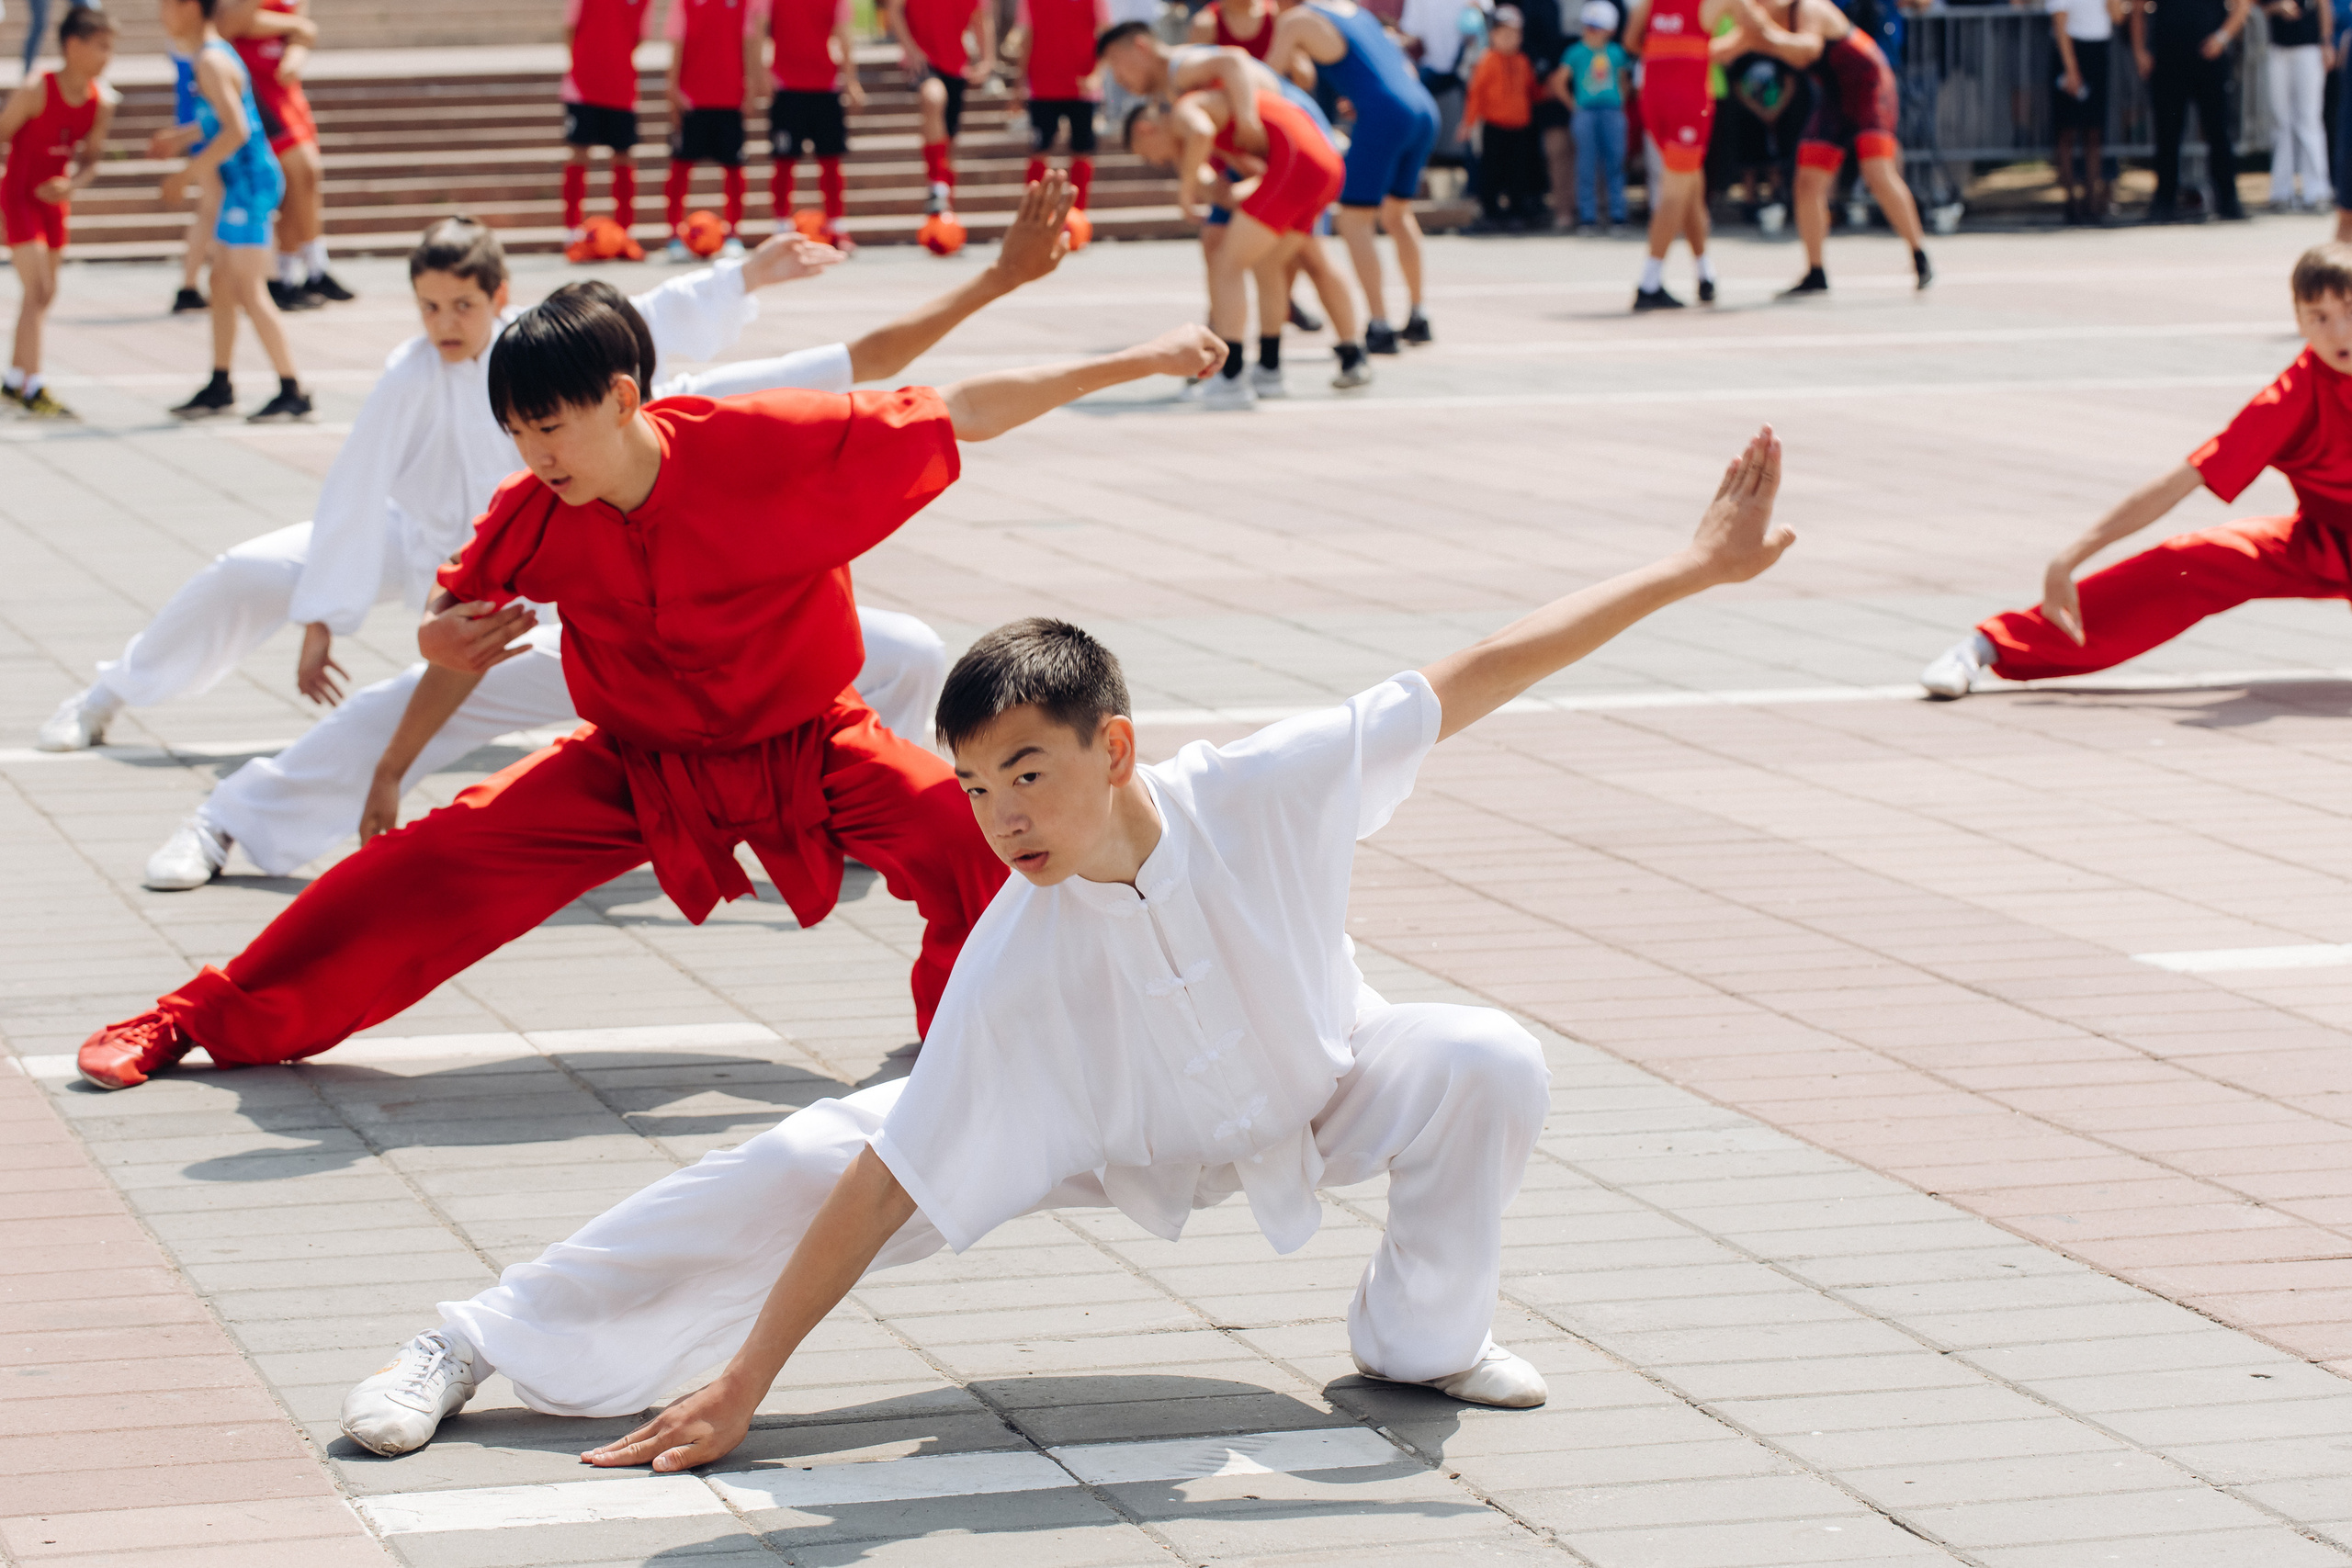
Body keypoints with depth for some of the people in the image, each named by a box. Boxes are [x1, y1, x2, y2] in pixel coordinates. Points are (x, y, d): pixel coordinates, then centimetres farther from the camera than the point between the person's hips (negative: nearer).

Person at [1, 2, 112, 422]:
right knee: (38, 290, -14)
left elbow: (90, 156, 4)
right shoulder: (35, 92, -24)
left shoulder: (102, 103, -7)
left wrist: (71, 184, -16)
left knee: (45, 295, 14)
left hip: (55, 199, 7)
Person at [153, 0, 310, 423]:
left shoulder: (212, 62, -17)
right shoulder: (213, 54, 14)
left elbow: (236, 131, -25)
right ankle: (219, 387, 24)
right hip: (241, 183, 10)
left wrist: (187, 173, -19)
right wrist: (183, 136, 18)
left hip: (251, 182, -10)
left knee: (250, 292, -9)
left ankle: (293, 393, -7)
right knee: (222, 283, 16)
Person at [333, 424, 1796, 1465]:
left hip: (1316, 1082, 2)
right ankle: (478, 1348, -4)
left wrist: (1695, 568, -31)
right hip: (1096, 1125, -2)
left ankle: (1425, 1337, 3)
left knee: (1489, 1068, -26)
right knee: (808, 1163, -16)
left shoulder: (1265, 791, -36)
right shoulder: (1018, 963, -35)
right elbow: (887, 1185, -32)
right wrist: (743, 1387, -34)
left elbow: (1474, 676, -31)